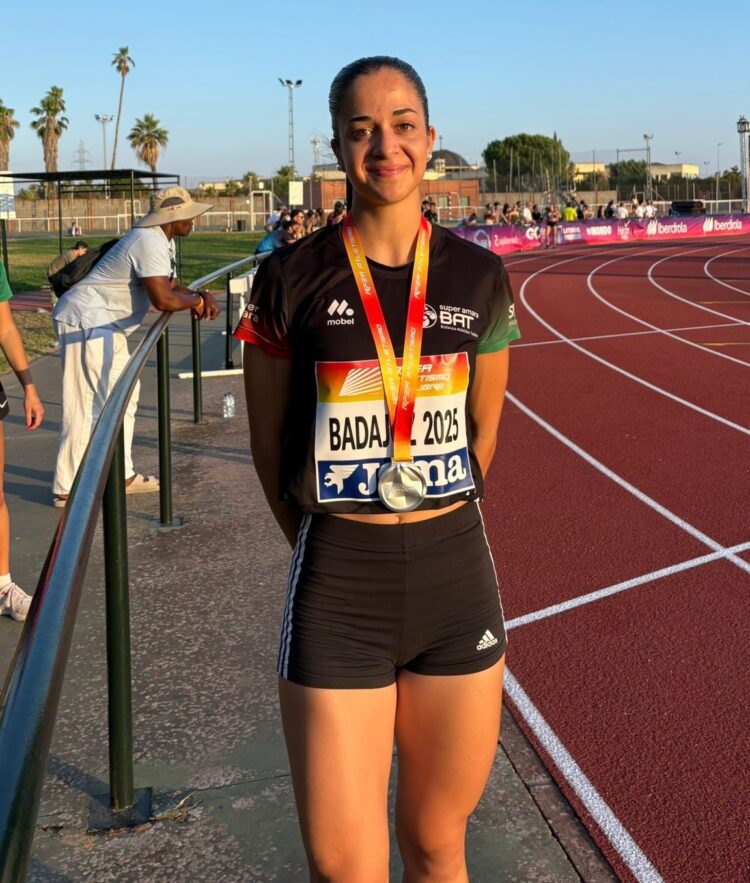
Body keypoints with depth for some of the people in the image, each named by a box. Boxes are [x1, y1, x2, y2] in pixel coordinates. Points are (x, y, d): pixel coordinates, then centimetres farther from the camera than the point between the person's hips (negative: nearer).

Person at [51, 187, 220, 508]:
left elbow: (171, 286, 21)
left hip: (106, 324, 11)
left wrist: (202, 296, 2)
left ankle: (121, 475, 23)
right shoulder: (150, 243, -19)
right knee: (85, 404, -9)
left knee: (123, 396, 15)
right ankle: (67, 488, -5)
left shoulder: (162, 241, 14)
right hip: (87, 321, -11)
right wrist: (196, 301, -8)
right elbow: (163, 299, -27)